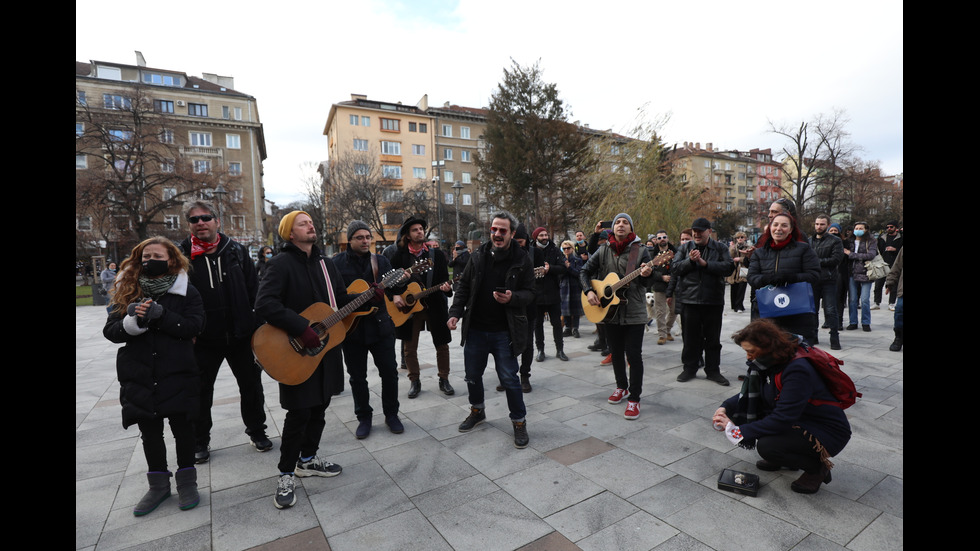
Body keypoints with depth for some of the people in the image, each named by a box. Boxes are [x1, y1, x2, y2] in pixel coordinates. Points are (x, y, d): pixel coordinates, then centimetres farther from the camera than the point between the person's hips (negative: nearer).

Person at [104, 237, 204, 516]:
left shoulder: (186, 291, -3)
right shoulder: (126, 291, 4)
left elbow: (194, 326, -14)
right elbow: (110, 331, -2)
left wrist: (161, 315, -25)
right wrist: (133, 320, -21)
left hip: (178, 374, -3)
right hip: (139, 376, 3)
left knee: (182, 428, 9)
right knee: (150, 432, 15)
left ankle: (187, 480, 28)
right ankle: (158, 485, 32)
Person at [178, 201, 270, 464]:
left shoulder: (236, 251, 2)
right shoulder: (181, 255, -3)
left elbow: (254, 290, 4)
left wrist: (259, 323, -1)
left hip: (241, 334, 1)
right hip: (203, 338, -1)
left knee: (252, 385, 11)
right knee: (201, 391, 14)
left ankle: (257, 431, 30)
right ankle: (200, 441, 34)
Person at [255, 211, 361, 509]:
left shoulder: (326, 263, 12)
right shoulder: (282, 263, -12)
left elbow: (341, 299, 14)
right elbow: (265, 303, -23)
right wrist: (301, 328, -29)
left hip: (326, 347, 7)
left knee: (319, 408, 16)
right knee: (299, 412, -2)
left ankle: (307, 459, 35)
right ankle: (286, 475, 17)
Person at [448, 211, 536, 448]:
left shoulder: (521, 260, -6)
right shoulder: (478, 256, 2)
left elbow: (529, 293, -5)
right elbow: (464, 287, 7)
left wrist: (512, 297, -26)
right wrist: (455, 313, -3)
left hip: (504, 332, -3)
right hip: (475, 329, 4)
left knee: (509, 378, 0)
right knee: (473, 375, 16)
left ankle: (519, 421, 22)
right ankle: (477, 410, 41)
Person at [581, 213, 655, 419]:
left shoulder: (641, 251, -3)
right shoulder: (603, 251, 5)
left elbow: (647, 282, -6)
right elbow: (585, 271, 10)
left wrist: (647, 275, -29)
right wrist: (589, 291, -6)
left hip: (634, 312, -3)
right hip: (610, 309, 4)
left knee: (634, 355, -4)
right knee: (616, 352, 15)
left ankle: (634, 398, 8)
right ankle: (622, 387, 35)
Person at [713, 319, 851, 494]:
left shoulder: (797, 371, -29)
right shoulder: (770, 362, -3)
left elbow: (782, 420, -32)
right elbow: (749, 394, 7)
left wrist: (738, 431, -29)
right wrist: (725, 408, -12)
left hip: (828, 433, -8)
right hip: (799, 420, 8)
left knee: (767, 446, -29)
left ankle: (817, 468, 0)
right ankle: (783, 456, 13)